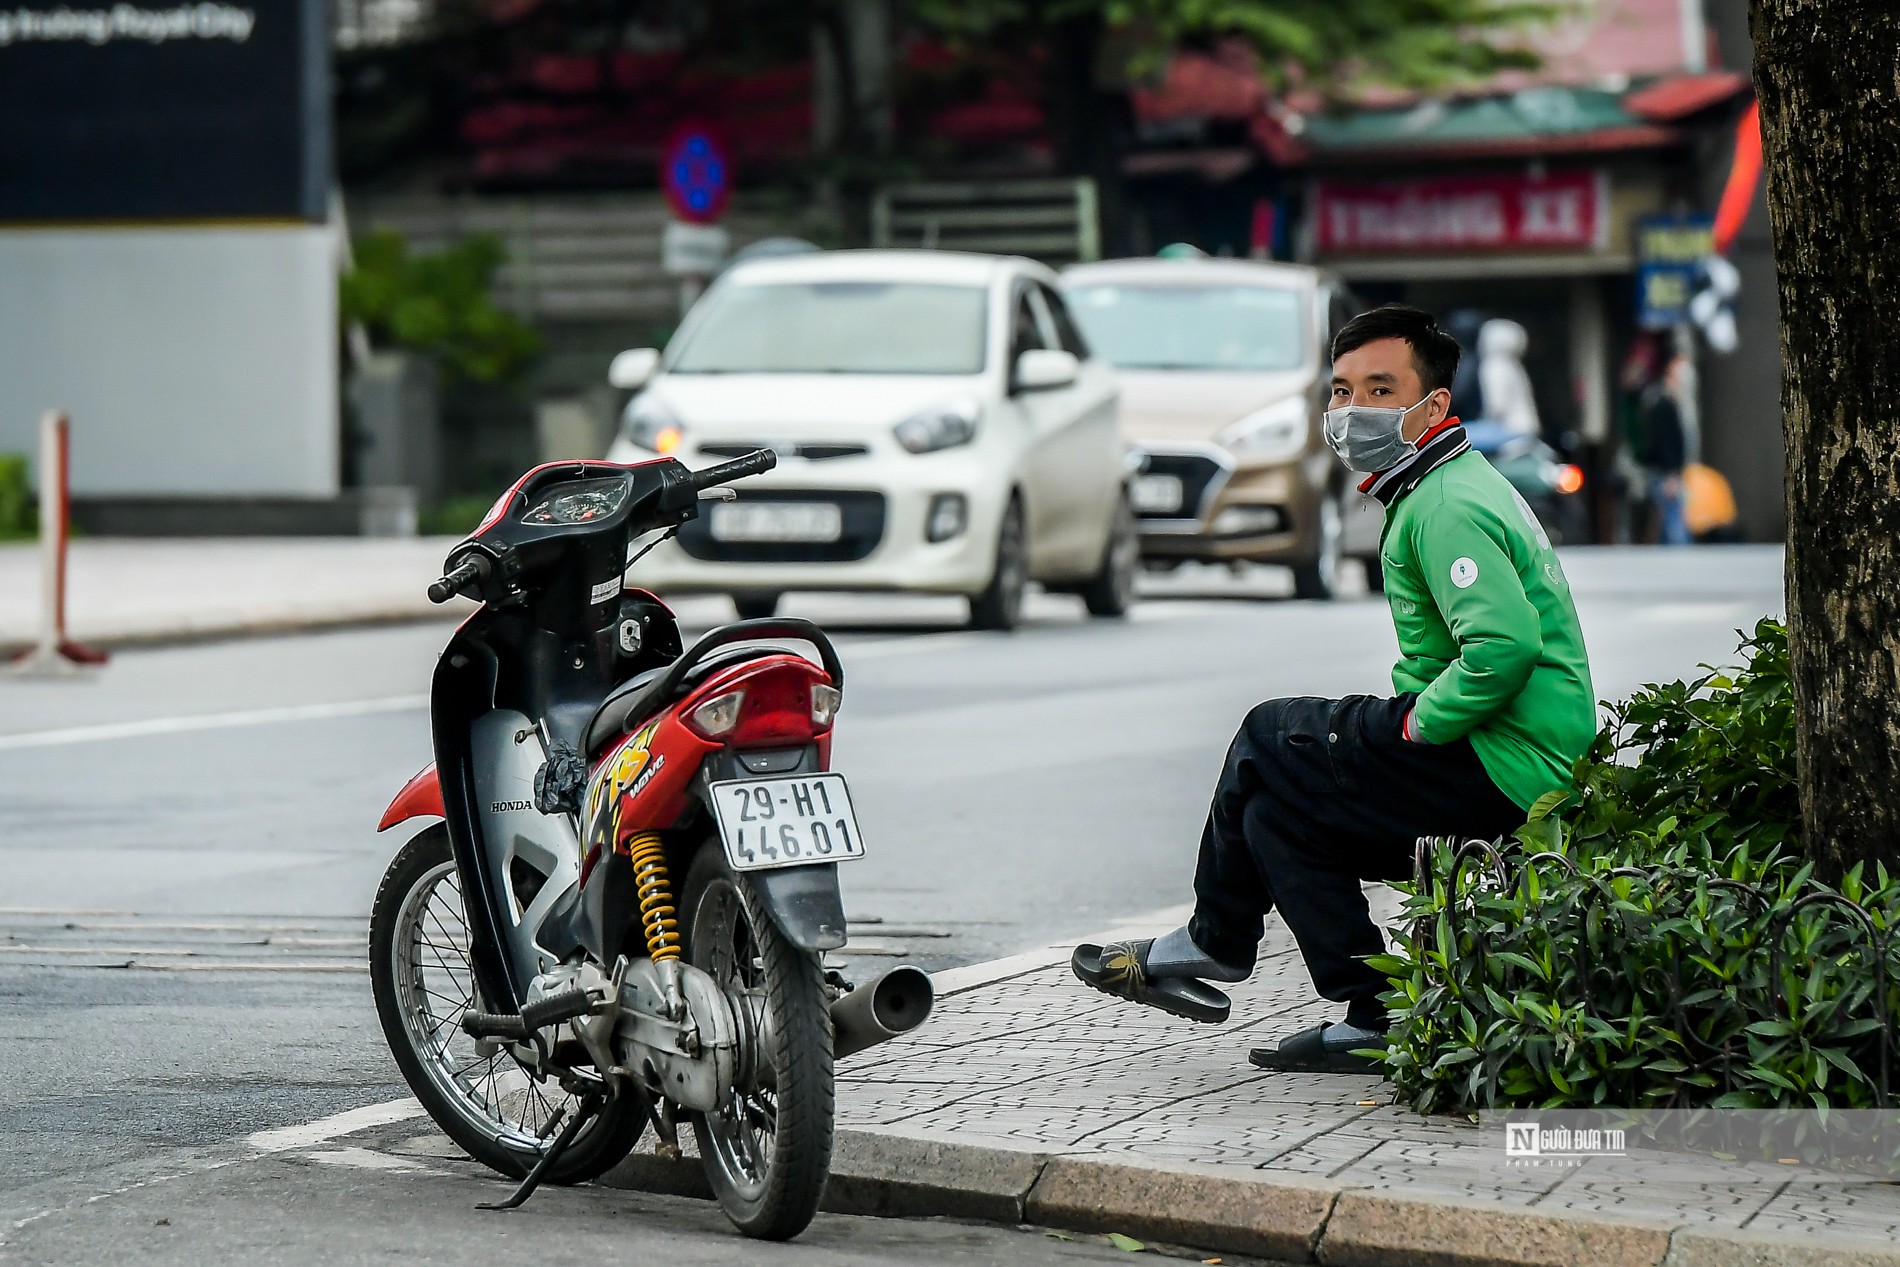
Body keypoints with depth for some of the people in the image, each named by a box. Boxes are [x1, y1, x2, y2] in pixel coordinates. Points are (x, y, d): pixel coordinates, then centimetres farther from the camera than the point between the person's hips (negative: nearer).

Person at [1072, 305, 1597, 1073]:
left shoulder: (1446, 507, -16)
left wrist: (1413, 728, -17)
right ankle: (1374, 1021, 11)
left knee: (1268, 741, -1)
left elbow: (1506, 644, -30)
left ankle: (1214, 943, 15)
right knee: (1278, 812, 14)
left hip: (1506, 772, -10)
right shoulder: (1456, 488, 19)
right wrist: (1396, 722, 12)